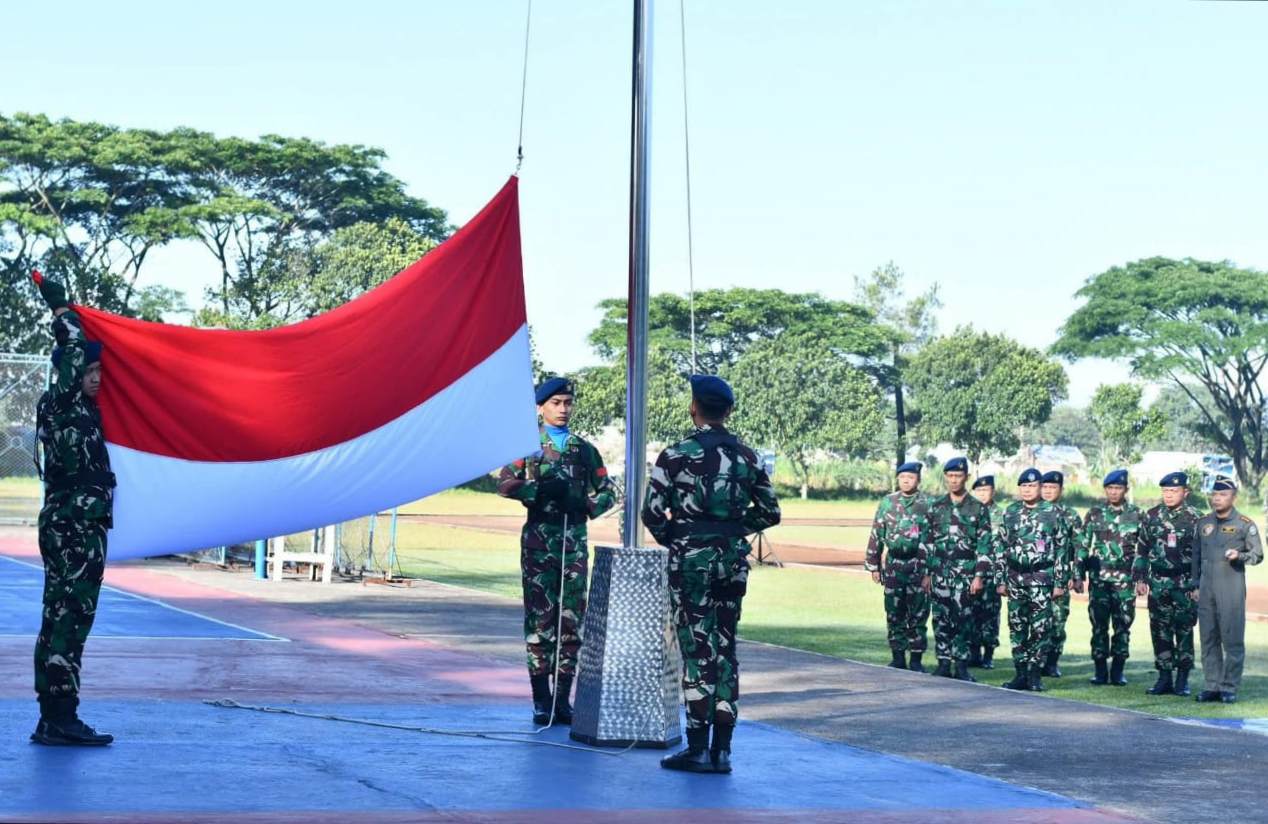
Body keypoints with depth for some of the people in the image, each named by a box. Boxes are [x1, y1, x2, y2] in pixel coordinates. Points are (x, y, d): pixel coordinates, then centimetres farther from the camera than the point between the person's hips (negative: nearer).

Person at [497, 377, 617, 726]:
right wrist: (541, 490, -16)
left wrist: (585, 505, -5)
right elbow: (505, 484, -4)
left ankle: (563, 697, 7)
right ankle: (541, 700, 1)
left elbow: (608, 491, 14)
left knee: (572, 617, 1)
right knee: (539, 615, -3)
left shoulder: (584, 449, 15)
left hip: (575, 539, 3)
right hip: (539, 536, -3)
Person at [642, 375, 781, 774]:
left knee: (697, 650, -2)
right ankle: (722, 750, 10)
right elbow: (769, 512, 11)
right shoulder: (748, 457, 7)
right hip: (733, 559, 4)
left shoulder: (677, 455, -8)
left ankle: (698, 749, -2)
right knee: (726, 649, 9)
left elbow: (652, 511, -10)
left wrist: (671, 538, 8)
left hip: (691, 558, -4)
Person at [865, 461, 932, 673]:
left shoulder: (927, 504, -1)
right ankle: (898, 658, 14)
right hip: (893, 565, 2)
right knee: (894, 614, 5)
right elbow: (876, 535, 9)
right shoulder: (888, 502, 6)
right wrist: (873, 565, 4)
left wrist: (930, 571, -7)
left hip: (918, 566, -2)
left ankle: (916, 659, 9)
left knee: (918, 615, 1)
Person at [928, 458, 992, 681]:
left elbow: (984, 545, -3)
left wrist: (979, 576, -9)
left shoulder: (978, 509, 1)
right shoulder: (936, 507, 10)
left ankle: (961, 666, 4)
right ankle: (943, 664, 10)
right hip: (940, 572, 3)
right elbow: (928, 541, 13)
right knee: (941, 619, 3)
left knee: (963, 620, -2)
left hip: (966, 572, -3)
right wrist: (926, 572, 8)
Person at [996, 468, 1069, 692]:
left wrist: (1060, 582, -5)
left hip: (1042, 578, -3)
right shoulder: (1010, 512, 9)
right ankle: (1021, 674, 12)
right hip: (1016, 578, 3)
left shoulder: (1052, 513, -1)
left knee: (1041, 628, -3)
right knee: (1017, 627, 5)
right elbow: (1002, 547, 11)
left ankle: (1035, 675, 3)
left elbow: (1062, 549, 0)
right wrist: (1001, 579, 7)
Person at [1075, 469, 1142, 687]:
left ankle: (1117, 671, 10)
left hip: (1125, 579, -1)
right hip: (1098, 578, 1)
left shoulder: (1136, 514, 4)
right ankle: (1100, 671, 8)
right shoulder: (1095, 513, 6)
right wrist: (1079, 575, 2)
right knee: (1099, 625, 2)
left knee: (1123, 626, 2)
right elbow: (1083, 546, 7)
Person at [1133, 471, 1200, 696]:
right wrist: (1139, 578, 7)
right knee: (1160, 631, 5)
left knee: (1184, 631, 1)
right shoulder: (1152, 516, 7)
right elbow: (1141, 549, 12)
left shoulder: (1194, 519, -3)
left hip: (1185, 584, -3)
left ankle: (1182, 680, 9)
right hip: (1158, 583, 3)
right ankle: (1164, 678, 12)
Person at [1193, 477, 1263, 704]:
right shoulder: (1203, 522, 13)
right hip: (1206, 589, 5)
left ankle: (1229, 687, 0)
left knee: (1232, 639, -5)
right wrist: (1195, 584, 15)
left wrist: (1239, 556, -18)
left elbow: (1257, 555, 1)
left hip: (1231, 588, -5)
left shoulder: (1245, 524, -1)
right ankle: (1212, 686, 12)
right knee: (1208, 639, 6)